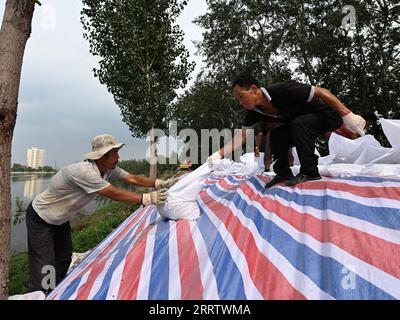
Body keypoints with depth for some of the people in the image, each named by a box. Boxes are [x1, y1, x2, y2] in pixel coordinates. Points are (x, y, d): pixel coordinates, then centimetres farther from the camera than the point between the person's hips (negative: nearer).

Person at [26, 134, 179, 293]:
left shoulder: (109, 170, -13)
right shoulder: (83, 171, -38)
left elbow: (133, 179, -12)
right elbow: (114, 194, -38)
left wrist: (162, 183, -21)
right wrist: (147, 198, -38)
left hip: (60, 219, 9)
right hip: (40, 219, -8)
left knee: (64, 260, 18)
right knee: (44, 271, -8)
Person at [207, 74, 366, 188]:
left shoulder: (282, 91, -32)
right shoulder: (254, 111, -10)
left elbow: (322, 92, -28)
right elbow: (242, 136, -10)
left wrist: (348, 115, -29)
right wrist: (219, 154, -20)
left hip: (329, 114, -7)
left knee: (299, 123, -32)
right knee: (276, 135, -8)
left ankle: (310, 172, -22)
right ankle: (284, 174, 2)